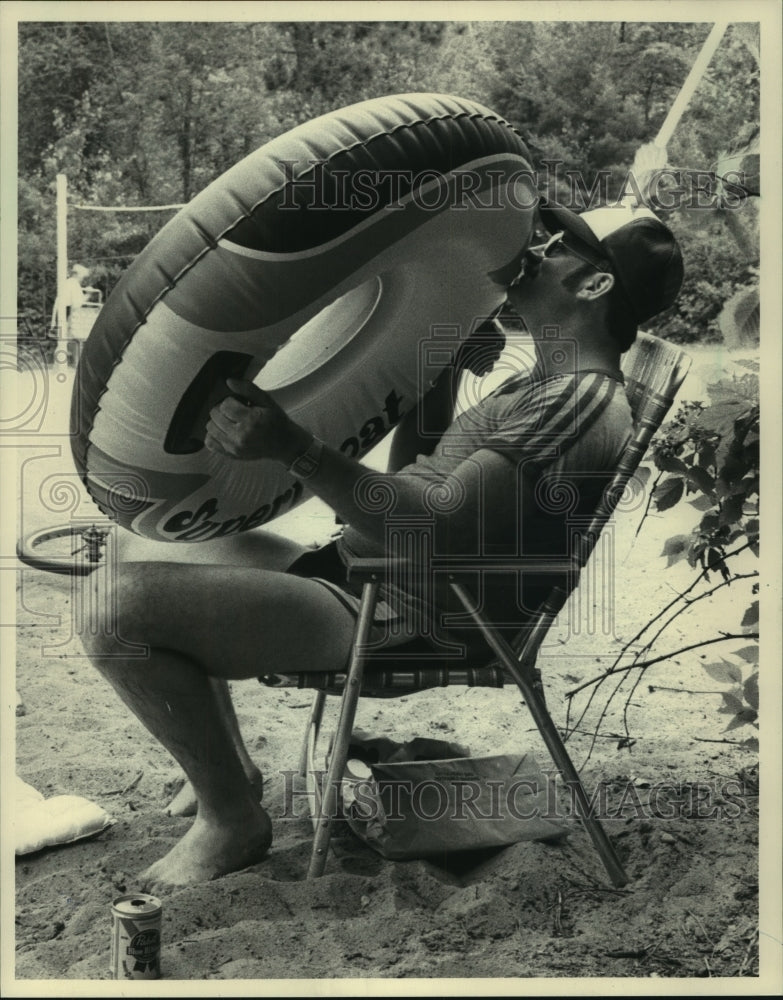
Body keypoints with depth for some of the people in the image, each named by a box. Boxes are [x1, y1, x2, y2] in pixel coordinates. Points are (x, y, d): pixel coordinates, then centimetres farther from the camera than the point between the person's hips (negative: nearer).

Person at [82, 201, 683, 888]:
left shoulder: (582, 400, -16)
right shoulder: (546, 387, 18)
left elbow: (436, 532, -28)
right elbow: (412, 472, 26)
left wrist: (294, 449, -33)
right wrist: (443, 368, 14)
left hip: (387, 620, -11)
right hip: (348, 570, 11)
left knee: (120, 606, -22)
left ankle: (232, 823, -3)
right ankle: (228, 769, 21)